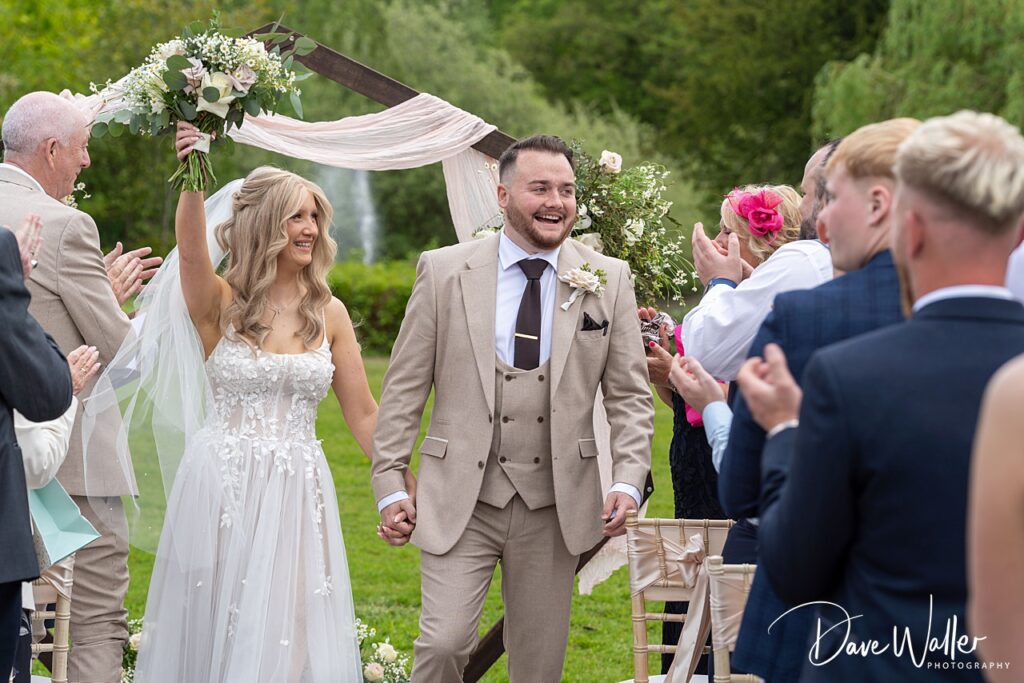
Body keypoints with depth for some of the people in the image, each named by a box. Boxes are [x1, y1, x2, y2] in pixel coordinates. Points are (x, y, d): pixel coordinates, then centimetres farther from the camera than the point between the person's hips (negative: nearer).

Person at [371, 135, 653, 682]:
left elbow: (630, 396, 5)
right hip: (460, 503, -2)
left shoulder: (608, 280, 4)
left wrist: (628, 482, -9)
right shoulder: (444, 272, 0)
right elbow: (404, 388, 3)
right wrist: (390, 484, -2)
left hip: (555, 507, 2)